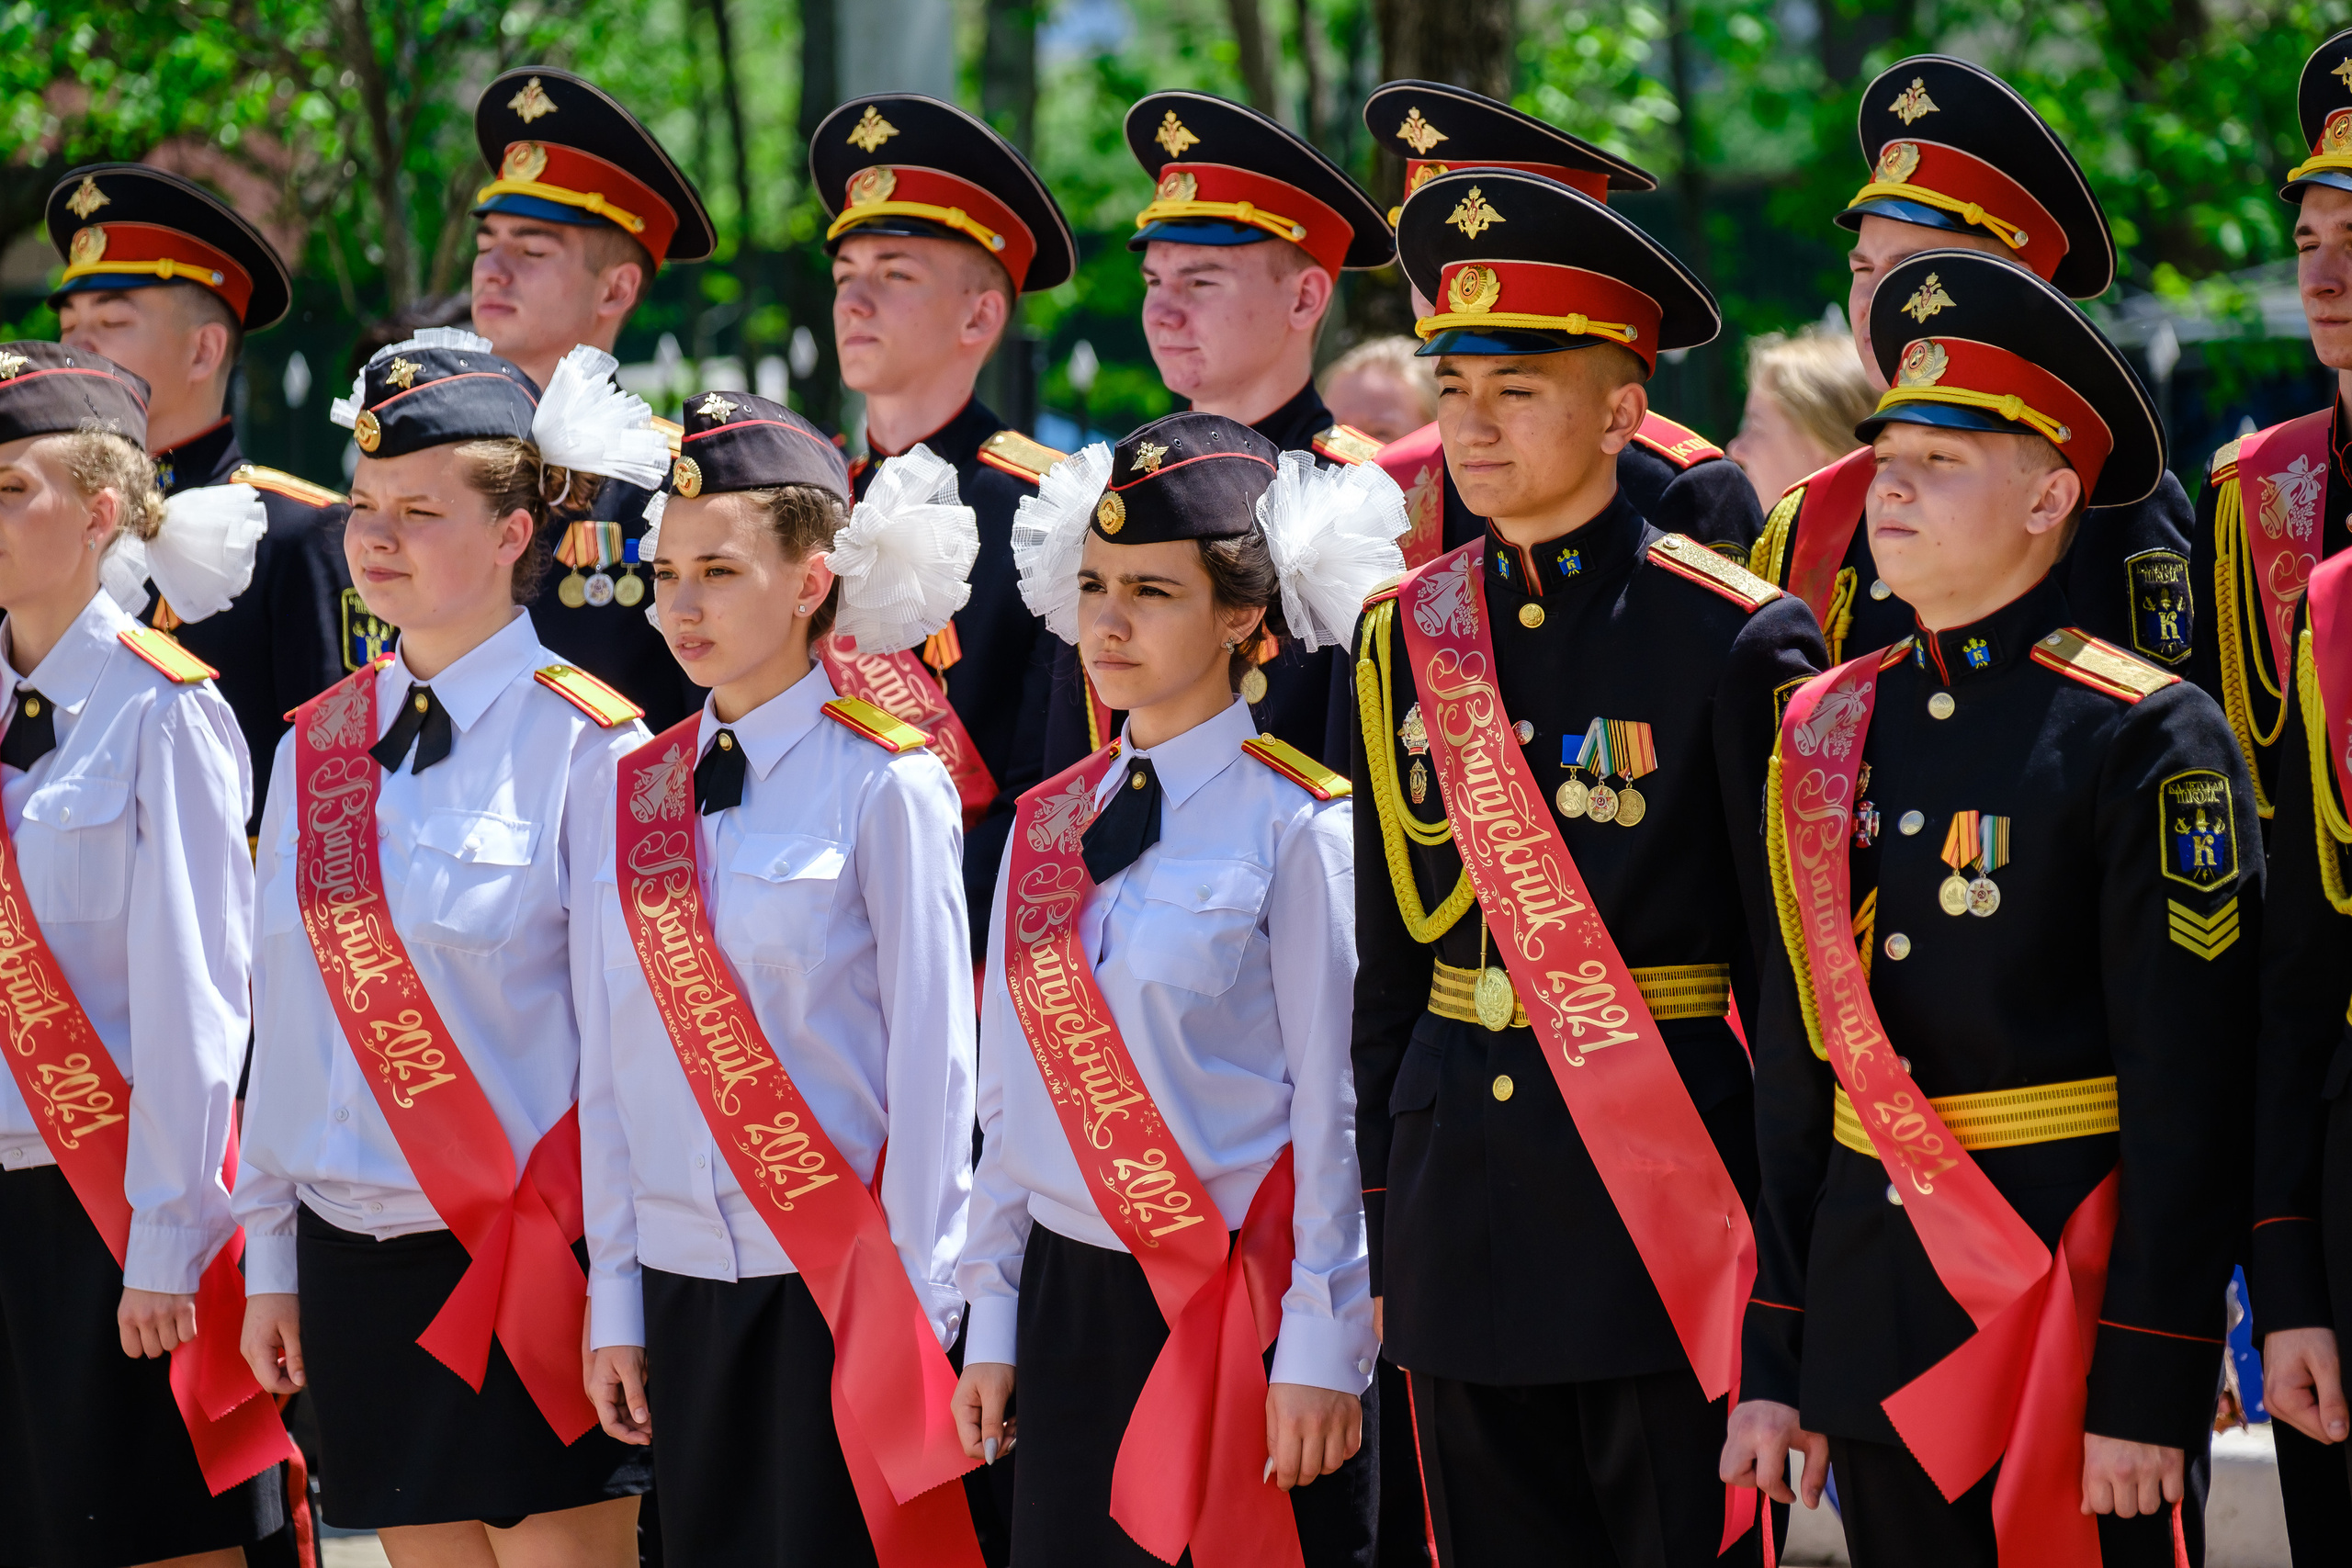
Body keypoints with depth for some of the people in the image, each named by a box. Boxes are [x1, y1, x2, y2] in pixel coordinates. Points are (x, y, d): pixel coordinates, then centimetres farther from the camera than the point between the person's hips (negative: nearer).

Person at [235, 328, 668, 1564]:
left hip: (529, 1262, -5)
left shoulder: (586, 745, -7)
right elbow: (286, 1020, 14)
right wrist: (268, 1258, 12)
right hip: (356, 1256, 5)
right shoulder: (317, 746, 10)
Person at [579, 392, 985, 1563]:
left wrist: (912, 1307, -8)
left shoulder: (885, 786, -5)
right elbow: (611, 1067, 12)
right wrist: (613, 1302, 10)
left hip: (839, 1287, -5)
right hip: (686, 1281, 5)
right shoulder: (633, 791, 10)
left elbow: (932, 1067, -6)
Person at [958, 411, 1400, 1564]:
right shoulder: (1046, 826, 10)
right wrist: (991, 1322, 12)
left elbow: (1336, 1111, -8)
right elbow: (1010, 1096, 14)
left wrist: (1321, 1350, -11)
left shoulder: (1293, 828, -7)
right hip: (1073, 1303, 5)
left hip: (1238, 1309, -5)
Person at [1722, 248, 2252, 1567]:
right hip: (1876, 1322, 6)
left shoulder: (2148, 740, -8)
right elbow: (1795, 1069, 14)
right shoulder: (1829, 731, 11)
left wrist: (2145, 1394, -16)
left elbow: (2189, 1099, -12)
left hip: (2075, 1301, -6)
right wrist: (1773, 1365, 11)